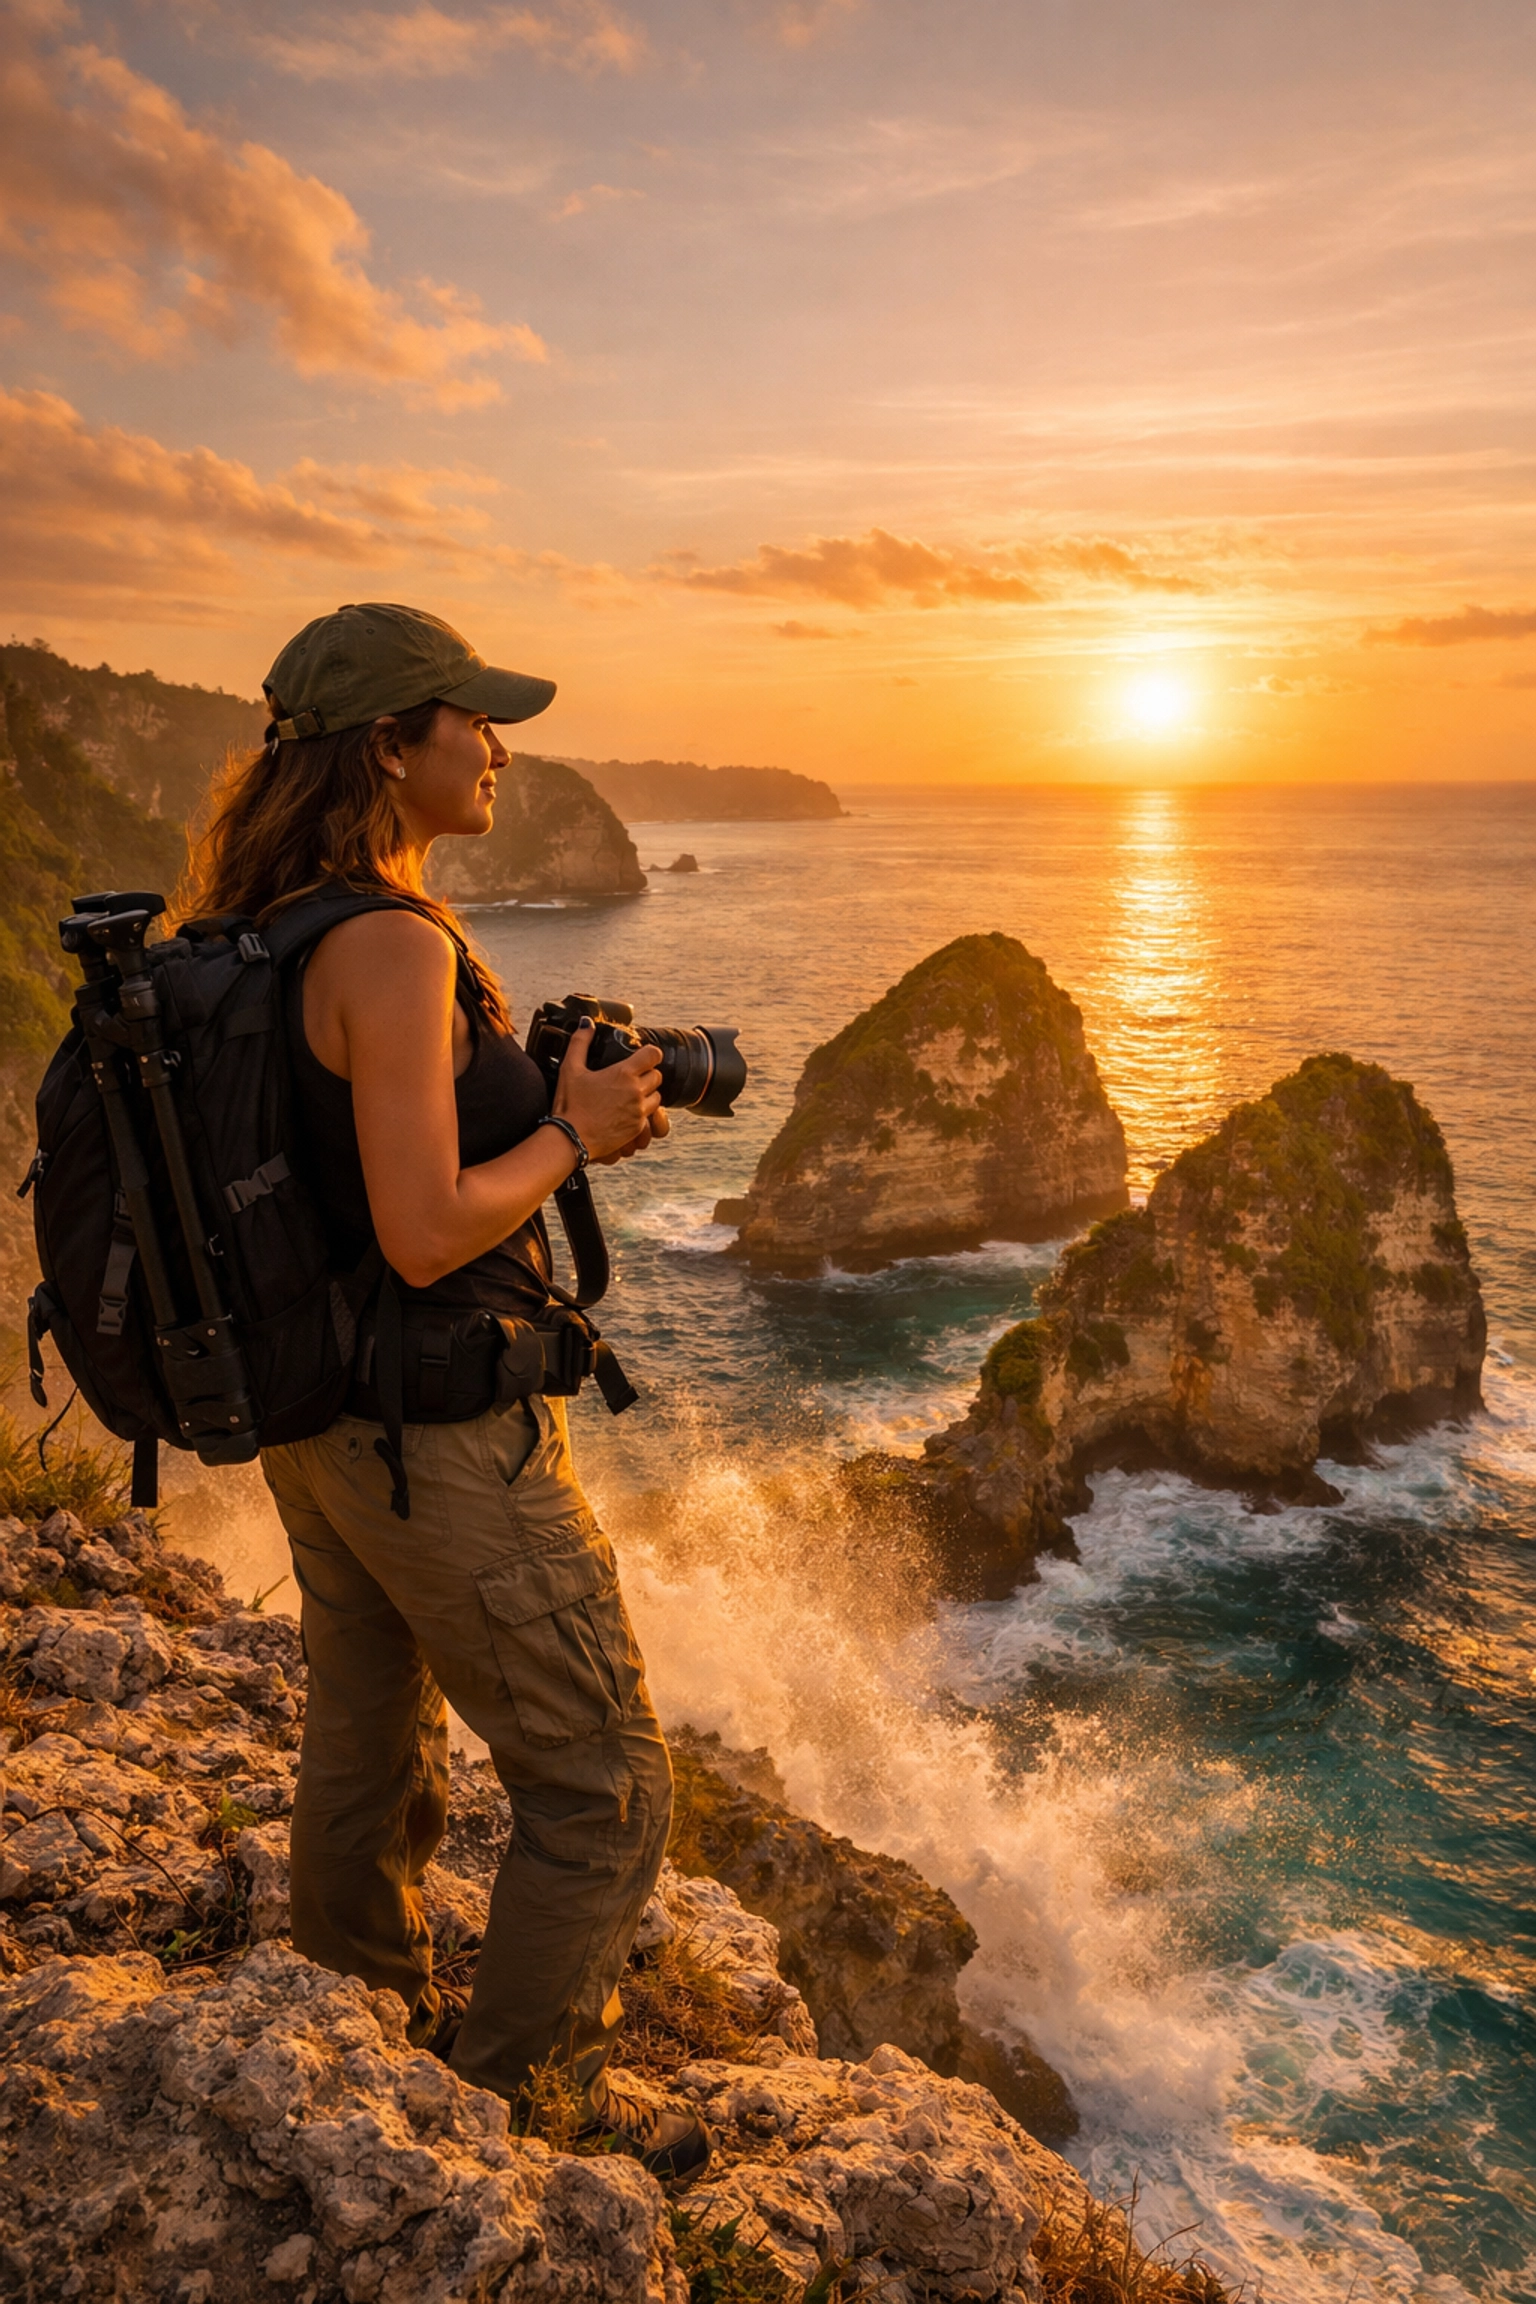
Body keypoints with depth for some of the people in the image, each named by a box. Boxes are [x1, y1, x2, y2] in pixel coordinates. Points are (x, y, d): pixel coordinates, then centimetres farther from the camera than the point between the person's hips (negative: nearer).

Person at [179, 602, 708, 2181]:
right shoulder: (393, 945, -23)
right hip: (438, 1439, -10)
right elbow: (427, 1237, -26)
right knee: (602, 1789, 9)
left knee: (367, 1756, 26)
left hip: (310, 1423, 10)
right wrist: (573, 1132, -11)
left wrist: (561, 1114, 9)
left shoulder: (264, 940, 6)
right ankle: (529, 2102, 27)